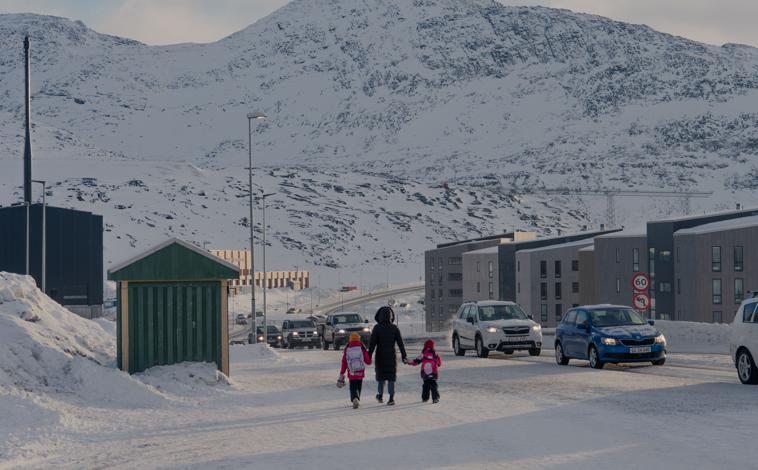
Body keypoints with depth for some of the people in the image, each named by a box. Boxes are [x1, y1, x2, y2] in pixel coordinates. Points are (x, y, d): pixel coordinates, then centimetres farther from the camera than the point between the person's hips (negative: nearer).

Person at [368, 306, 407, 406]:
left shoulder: (377, 328, -9)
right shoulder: (395, 328, -3)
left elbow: (372, 343, -12)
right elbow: (400, 343, -2)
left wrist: (369, 355, -8)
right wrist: (404, 356, 3)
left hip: (380, 356, -1)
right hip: (391, 356, 1)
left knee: (381, 375, 16)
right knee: (391, 377, 4)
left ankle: (380, 396, 27)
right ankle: (391, 398, -6)